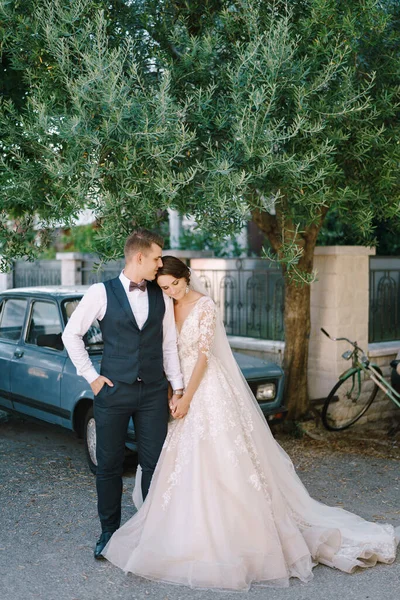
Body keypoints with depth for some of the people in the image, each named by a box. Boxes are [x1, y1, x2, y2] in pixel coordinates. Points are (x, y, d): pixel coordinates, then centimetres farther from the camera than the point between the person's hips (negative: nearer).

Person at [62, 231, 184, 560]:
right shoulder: (101, 293, -3)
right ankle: (109, 531, 23)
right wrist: (90, 375, -2)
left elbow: (169, 344, 10)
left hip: (154, 392, 2)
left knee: (155, 463, 6)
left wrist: (177, 387, 6)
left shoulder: (162, 296, 6)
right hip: (113, 390, -2)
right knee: (109, 464, 8)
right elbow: (71, 334, 3)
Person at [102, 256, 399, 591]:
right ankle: (188, 535, 19)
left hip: (209, 390, -6)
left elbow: (203, 356, -13)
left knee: (217, 463, -8)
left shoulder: (204, 306, -10)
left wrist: (187, 398, -16)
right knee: (182, 467, 8)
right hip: (179, 387, 7)